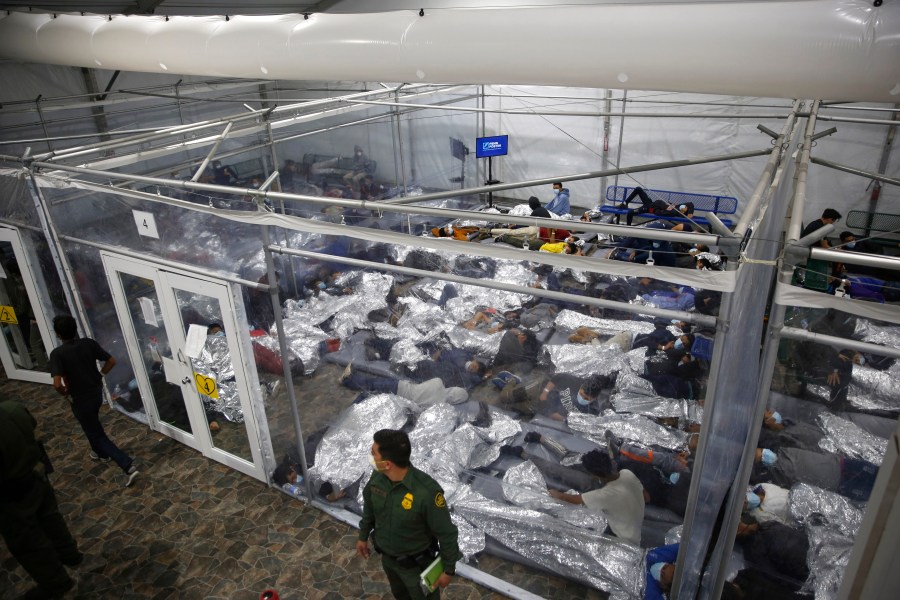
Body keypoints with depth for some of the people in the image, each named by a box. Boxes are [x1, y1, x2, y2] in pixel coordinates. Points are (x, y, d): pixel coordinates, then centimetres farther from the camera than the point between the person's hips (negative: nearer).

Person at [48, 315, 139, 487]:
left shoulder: (57, 354, -22)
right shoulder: (88, 343, -8)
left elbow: (57, 384, -30)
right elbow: (111, 361, -5)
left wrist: (65, 393, -9)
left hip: (80, 399, -5)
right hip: (97, 392, 6)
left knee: (96, 433, 4)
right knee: (92, 425, 33)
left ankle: (128, 466, -5)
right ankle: (101, 452, 54)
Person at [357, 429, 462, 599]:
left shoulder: (427, 491, -40)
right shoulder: (377, 477, -21)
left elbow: (446, 533, -26)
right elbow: (369, 506, 2)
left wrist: (449, 570, -14)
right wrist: (363, 536, 15)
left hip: (417, 562, -5)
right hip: (387, 556, 5)